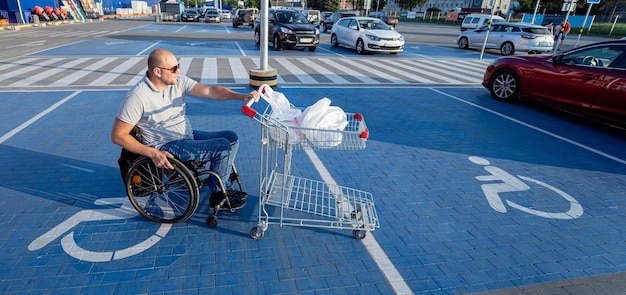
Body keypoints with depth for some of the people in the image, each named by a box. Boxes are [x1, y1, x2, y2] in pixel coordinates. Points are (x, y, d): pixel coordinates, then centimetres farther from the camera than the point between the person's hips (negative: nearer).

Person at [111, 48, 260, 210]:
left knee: (232, 137, -1)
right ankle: (218, 195, 1)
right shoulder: (136, 97, -19)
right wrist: (153, 153, -26)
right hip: (165, 148, -8)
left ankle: (225, 188, 9)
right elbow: (118, 135, -16)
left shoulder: (178, 81, -2)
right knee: (223, 147, -20)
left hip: (189, 135, 8)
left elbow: (210, 91, -11)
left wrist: (241, 96, -27)